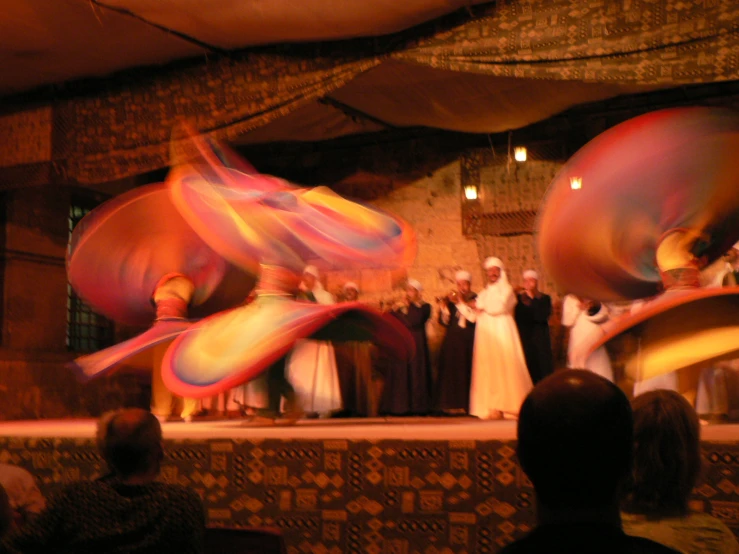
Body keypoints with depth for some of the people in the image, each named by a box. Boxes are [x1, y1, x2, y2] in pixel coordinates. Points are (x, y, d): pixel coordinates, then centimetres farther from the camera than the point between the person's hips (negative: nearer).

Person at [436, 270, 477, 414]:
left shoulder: (475, 299, 3)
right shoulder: (451, 300, 13)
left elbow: (473, 318, -12)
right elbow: (444, 321, 7)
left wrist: (461, 303, -12)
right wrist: (443, 306, -8)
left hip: (468, 342, -3)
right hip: (452, 341, 3)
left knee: (466, 371, -8)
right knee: (451, 370, -3)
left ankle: (465, 404, -6)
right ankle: (452, 404, -1)